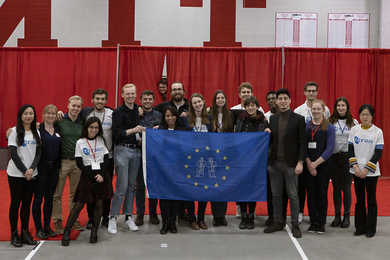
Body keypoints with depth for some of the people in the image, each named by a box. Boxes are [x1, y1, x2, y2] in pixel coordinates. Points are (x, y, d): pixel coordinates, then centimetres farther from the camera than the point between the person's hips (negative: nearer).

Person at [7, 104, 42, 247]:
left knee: (27, 203, 9)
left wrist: (32, 169, -10)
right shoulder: (15, 131, -5)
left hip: (32, 175, 4)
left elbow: (38, 153, 5)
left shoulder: (36, 133, 8)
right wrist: (24, 171, -12)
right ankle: (14, 234, 11)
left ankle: (25, 232, 17)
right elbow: (13, 154, -9)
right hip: (16, 174, -4)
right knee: (15, 203, 2)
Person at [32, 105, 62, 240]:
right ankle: (38, 229, 9)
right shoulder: (38, 129, -9)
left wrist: (59, 165, 9)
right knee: (38, 198, 2)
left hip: (54, 168, 6)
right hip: (41, 167, -5)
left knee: (49, 198, 11)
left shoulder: (58, 129, 9)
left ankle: (47, 227, 20)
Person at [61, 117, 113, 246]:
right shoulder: (80, 142, 1)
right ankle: (66, 232, 2)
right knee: (79, 205, -4)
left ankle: (94, 231, 14)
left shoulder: (101, 141, 9)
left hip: (102, 175, 2)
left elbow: (106, 160, 6)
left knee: (99, 203, 3)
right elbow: (79, 163, -3)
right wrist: (93, 177, -11)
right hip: (87, 175, -2)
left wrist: (101, 175, -11)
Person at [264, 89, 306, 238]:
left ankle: (295, 226, 11)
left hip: (290, 164, -4)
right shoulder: (272, 119, 10)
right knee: (276, 195, 11)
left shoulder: (298, 119, -4)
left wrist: (300, 162, -12)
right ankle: (278, 223, 22)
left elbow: (303, 143, -5)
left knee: (293, 195, 2)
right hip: (275, 163, 4)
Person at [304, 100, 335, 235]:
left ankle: (321, 223, 12)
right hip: (308, 166, 2)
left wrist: (316, 163, -12)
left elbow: (330, 149, -7)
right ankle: (313, 222, 15)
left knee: (322, 194, 2)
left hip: (323, 165, -2)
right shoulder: (306, 126, 6)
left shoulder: (329, 128, -1)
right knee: (311, 194, 6)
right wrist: (309, 164, -8)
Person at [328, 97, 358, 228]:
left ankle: (347, 216, 12)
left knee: (346, 188, 1)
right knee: (336, 188, 6)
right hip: (334, 157, 1)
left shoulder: (354, 123, 5)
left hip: (348, 157, -1)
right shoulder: (330, 122, 5)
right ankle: (337, 215, 16)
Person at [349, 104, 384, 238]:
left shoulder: (378, 132, -4)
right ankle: (360, 227, 18)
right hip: (357, 171, 3)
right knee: (359, 199, 9)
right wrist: (355, 166, -8)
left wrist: (367, 169, -12)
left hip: (371, 172, -2)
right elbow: (350, 149, 4)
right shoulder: (354, 130, 3)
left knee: (371, 200, 4)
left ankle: (371, 229, 13)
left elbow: (378, 153, -7)